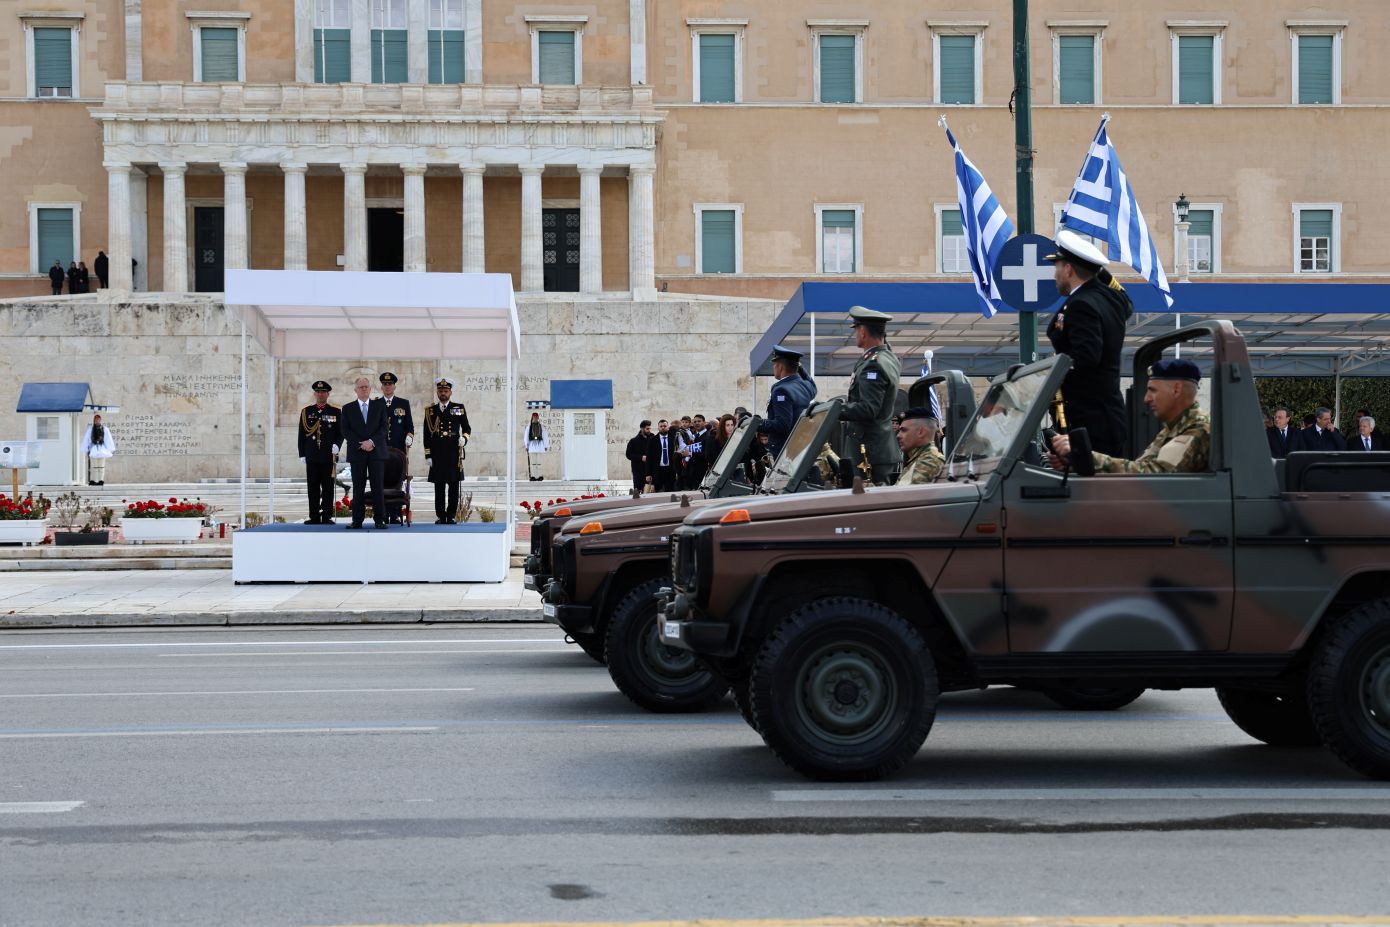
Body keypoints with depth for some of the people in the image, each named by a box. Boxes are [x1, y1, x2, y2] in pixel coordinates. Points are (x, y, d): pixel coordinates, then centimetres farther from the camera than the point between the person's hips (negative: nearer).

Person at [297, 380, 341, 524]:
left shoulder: (336, 412, 7)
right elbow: (302, 434, 10)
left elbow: (340, 433, 6)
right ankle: (314, 516, 5)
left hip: (329, 456, -1)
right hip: (311, 456, 1)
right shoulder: (306, 411, 11)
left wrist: (336, 445, -13)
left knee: (328, 487, -1)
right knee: (313, 487, 2)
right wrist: (302, 454, 5)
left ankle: (327, 516, 2)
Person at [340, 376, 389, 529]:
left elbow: (384, 427, 2)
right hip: (357, 452, 0)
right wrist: (361, 444, -10)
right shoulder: (348, 408, 9)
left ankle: (379, 519, -1)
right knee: (358, 488, 0)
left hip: (376, 451, 0)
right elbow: (345, 431, 1)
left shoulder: (380, 406, 10)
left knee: (378, 486, -3)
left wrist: (371, 441, -12)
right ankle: (357, 520, 2)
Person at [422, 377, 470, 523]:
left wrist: (464, 438, -8)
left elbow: (467, 428, 14)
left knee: (454, 486, 0)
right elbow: (427, 434, 8)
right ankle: (440, 516, 3)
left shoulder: (459, 408, 9)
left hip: (454, 452, 0)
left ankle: (452, 516, 5)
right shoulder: (430, 410, 9)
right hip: (437, 454, 0)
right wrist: (428, 455, 2)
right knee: (439, 486, 0)